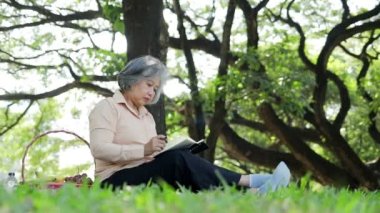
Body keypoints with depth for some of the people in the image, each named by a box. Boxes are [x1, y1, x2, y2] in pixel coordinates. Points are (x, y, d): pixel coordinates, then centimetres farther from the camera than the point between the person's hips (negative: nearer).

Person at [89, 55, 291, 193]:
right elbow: (99, 149, -14)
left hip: (147, 178, 7)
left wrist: (159, 152, -5)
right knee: (177, 160, -30)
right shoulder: (107, 107, 2)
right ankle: (247, 183, -40)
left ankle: (250, 193, -46)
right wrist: (143, 150, -24)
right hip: (117, 183, -6)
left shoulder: (147, 116, 24)